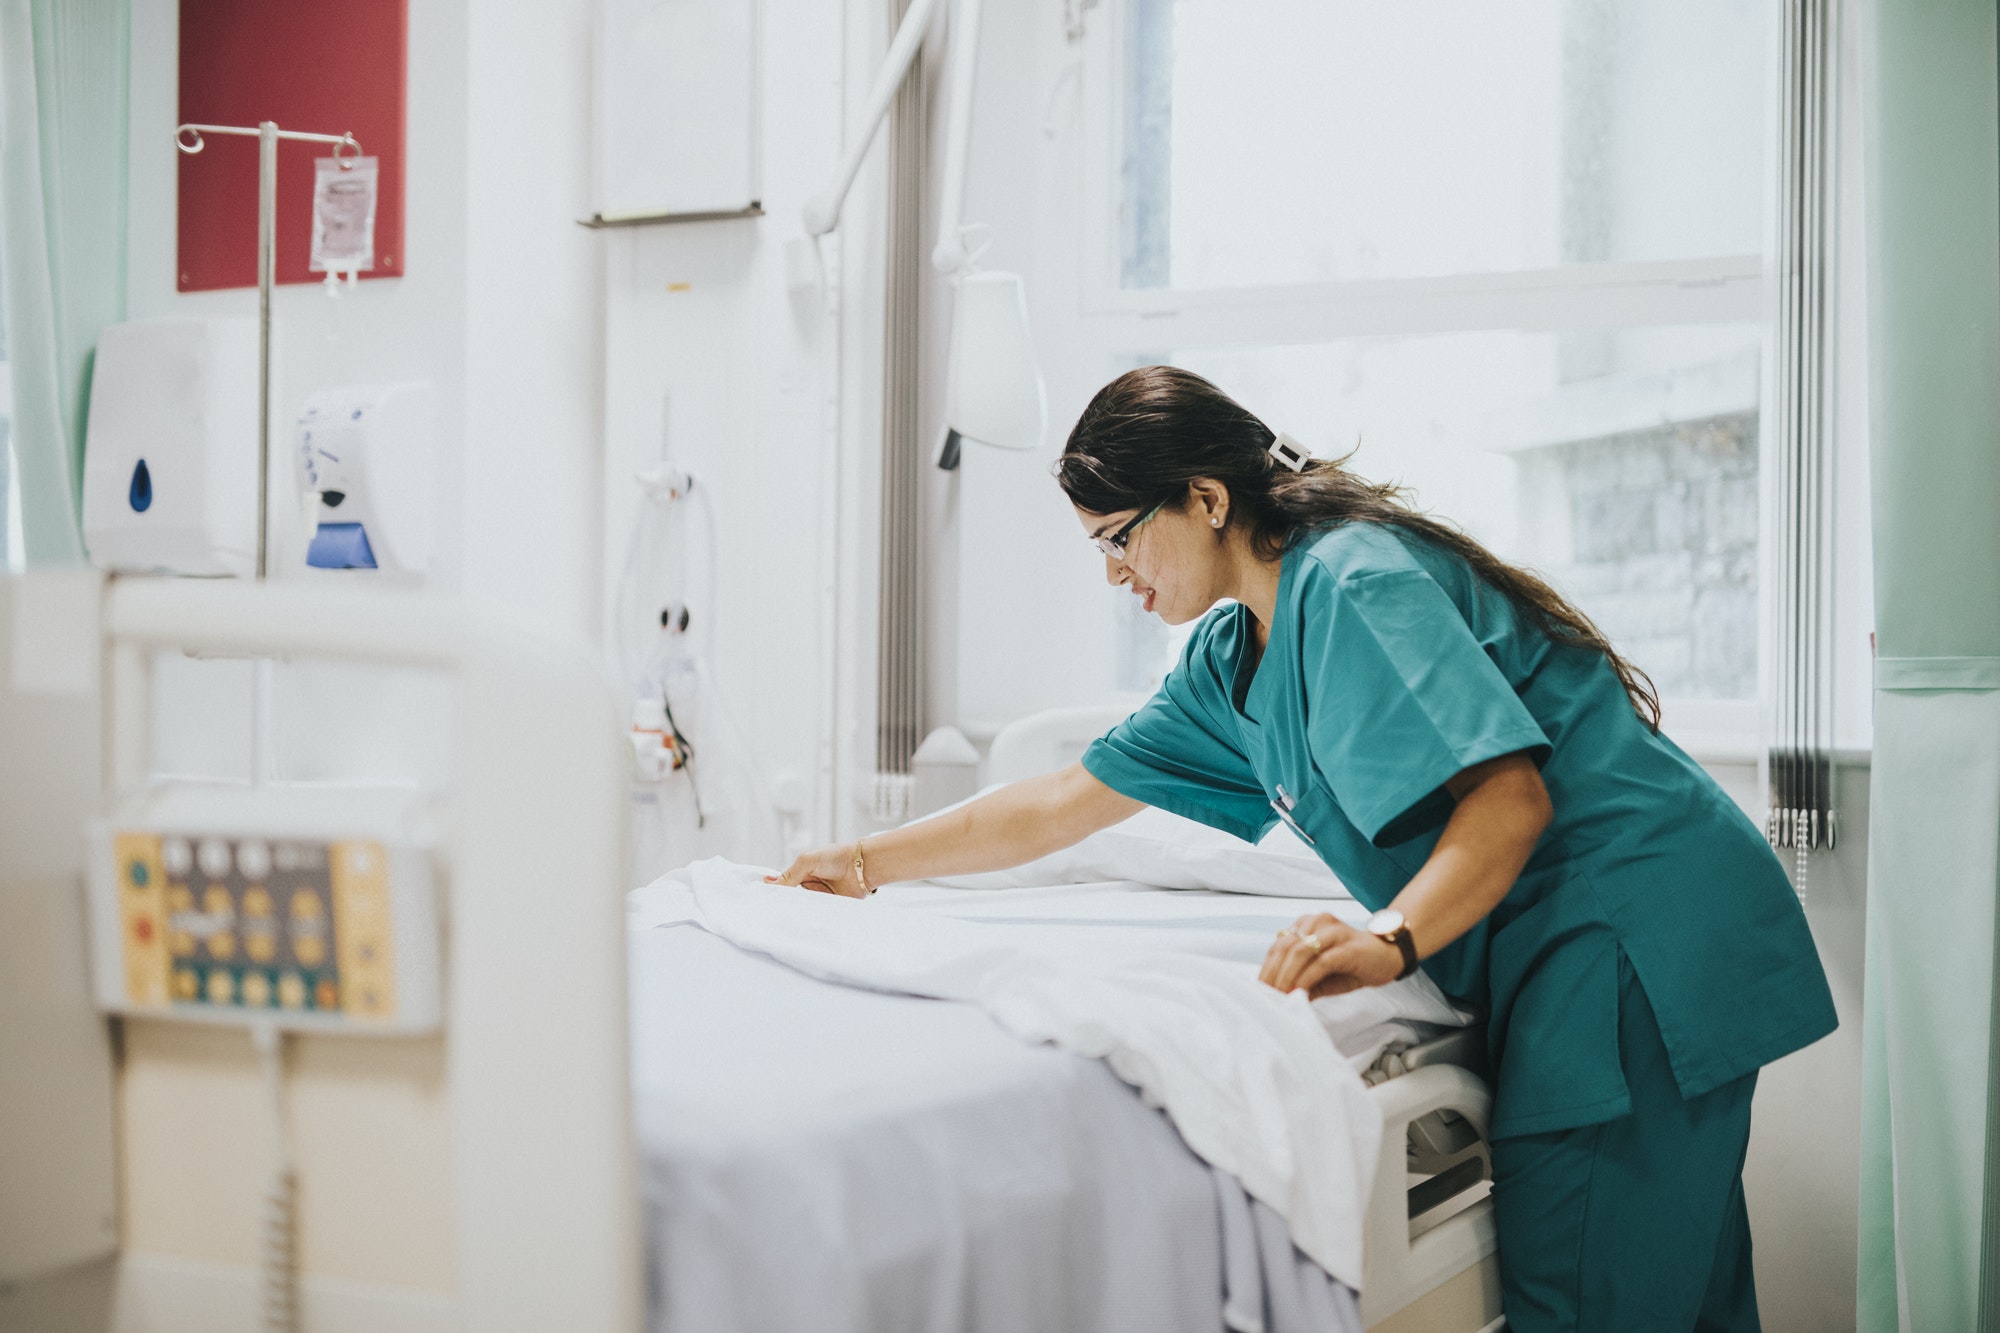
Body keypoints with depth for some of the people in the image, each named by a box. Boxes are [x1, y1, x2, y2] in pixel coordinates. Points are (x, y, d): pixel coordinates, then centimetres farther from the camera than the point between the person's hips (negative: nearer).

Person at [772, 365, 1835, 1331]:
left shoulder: (1351, 579, -16)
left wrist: (1390, 938, -37)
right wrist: (867, 864, 20)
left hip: (1637, 929, -9)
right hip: (1554, 963, 9)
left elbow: (1512, 794, -24)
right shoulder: (1231, 659, 15)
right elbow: (1068, 801, 19)